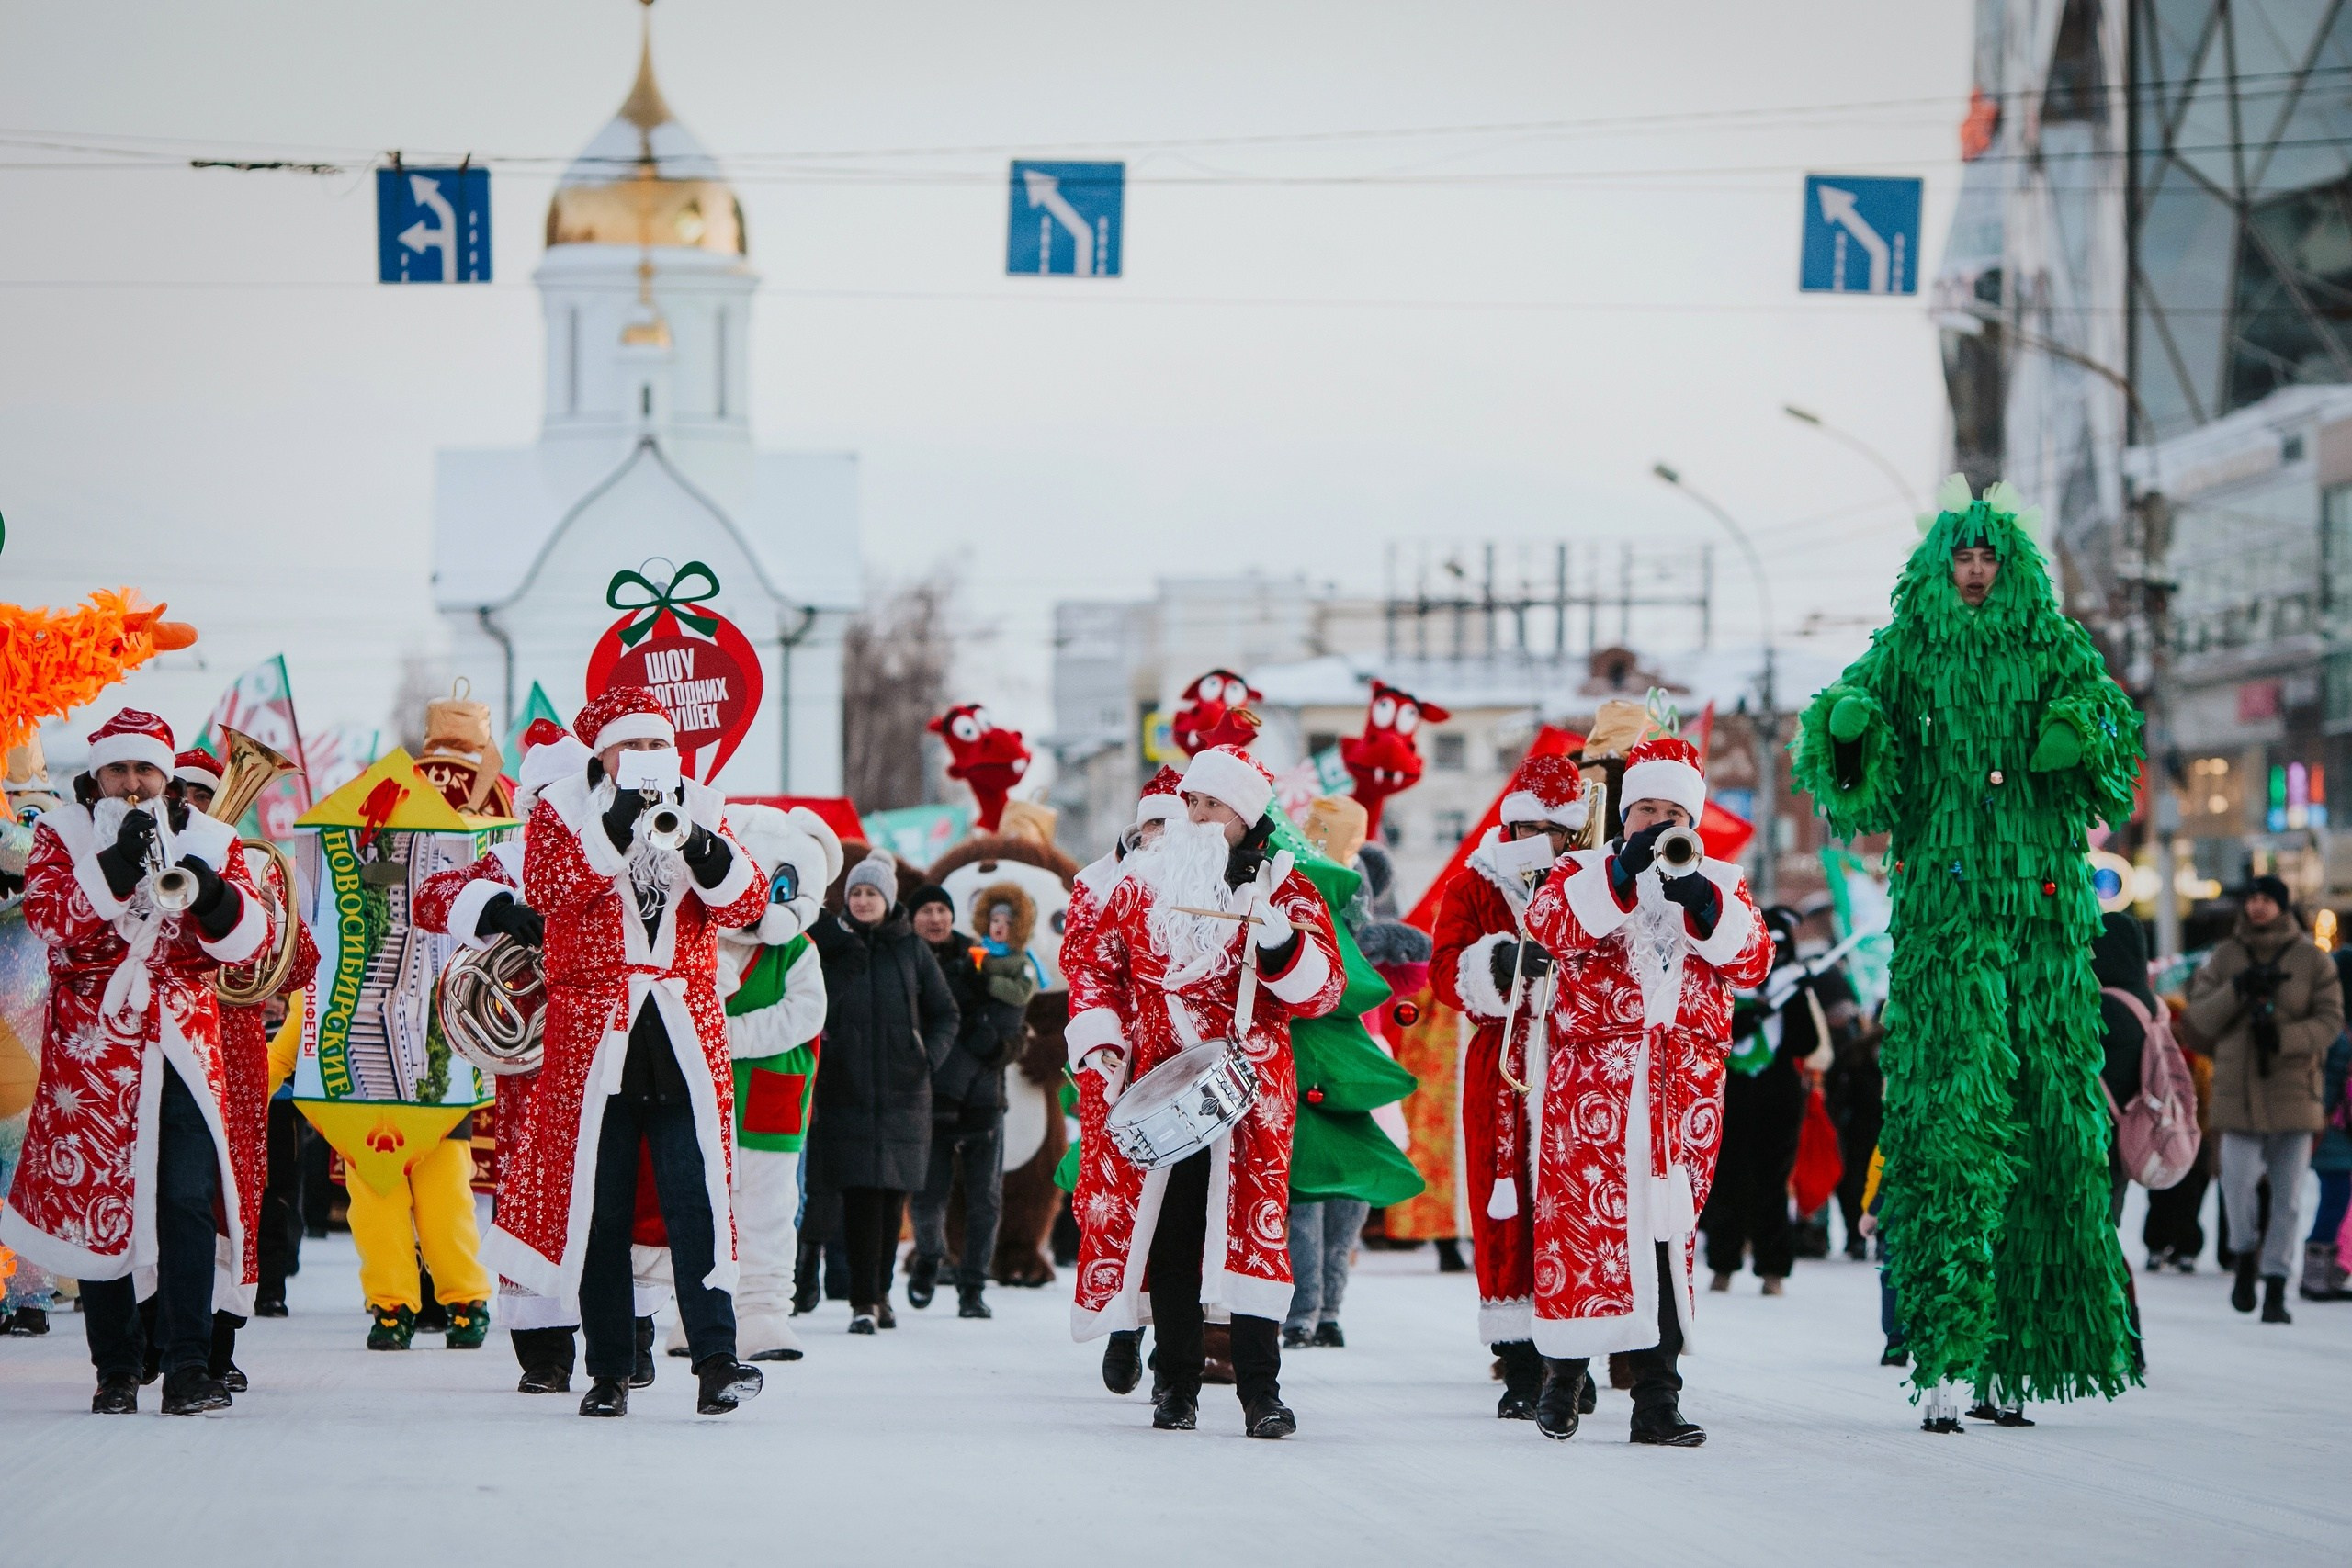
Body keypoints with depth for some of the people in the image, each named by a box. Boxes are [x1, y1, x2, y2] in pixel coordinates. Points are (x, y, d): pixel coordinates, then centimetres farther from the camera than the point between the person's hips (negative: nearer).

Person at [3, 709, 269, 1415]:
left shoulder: (208, 840, 10)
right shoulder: (62, 835, 5)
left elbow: (251, 939, 3)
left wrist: (215, 900, -18)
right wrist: (116, 867, -25)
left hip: (185, 1047, 1)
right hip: (92, 1051, 0)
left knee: (189, 1200, -10)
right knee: (96, 1203, 2)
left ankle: (188, 1369, -11)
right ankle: (116, 1370, 11)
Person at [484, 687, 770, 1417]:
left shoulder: (700, 810, 12)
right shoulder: (563, 810, 5)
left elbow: (748, 903, 0)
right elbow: (545, 888, -14)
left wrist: (701, 848, -18)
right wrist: (617, 826, -22)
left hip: (685, 1031, 1)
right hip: (592, 1030, -1)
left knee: (697, 1194, -9)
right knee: (597, 1204, 2)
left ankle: (715, 1358, -14)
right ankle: (609, 1369, 8)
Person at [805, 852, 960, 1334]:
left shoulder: (911, 949, 9)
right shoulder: (827, 944, 4)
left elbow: (946, 1014, 16)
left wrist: (929, 1056, 0)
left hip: (901, 1091, 2)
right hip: (845, 1091, -2)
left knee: (892, 1195, 4)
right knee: (860, 1195, -10)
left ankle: (879, 1292, 16)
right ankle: (864, 1300, -8)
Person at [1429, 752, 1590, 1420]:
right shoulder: (1475, 886, 9)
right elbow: (1449, 975, -2)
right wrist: (1497, 965, -23)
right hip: (1501, 1073, 0)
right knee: (1506, 1210, -4)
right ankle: (1519, 1366, -1)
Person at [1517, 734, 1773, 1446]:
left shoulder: (1720, 883, 17)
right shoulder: (1585, 872, 11)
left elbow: (1751, 960, 1)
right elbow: (1551, 924, -11)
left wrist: (1701, 901, -15)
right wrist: (1623, 873, -22)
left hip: (1684, 1085, 2)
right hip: (1593, 1077, -2)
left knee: (1668, 1230, -1)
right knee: (1583, 1219, -6)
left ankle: (1657, 1397, 0)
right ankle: (1564, 1371, 9)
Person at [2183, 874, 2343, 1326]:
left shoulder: (2311, 959, 2)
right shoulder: (2223, 958, 7)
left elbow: (2330, 1021, -2)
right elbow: (2200, 1018, 2)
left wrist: (2283, 1037, -18)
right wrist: (2238, 989, -14)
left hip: (2294, 1090, 0)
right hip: (2239, 1091, 0)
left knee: (2287, 1195, 2)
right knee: (2237, 1180, -10)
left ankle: (2275, 1287, 11)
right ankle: (2247, 1256, 18)